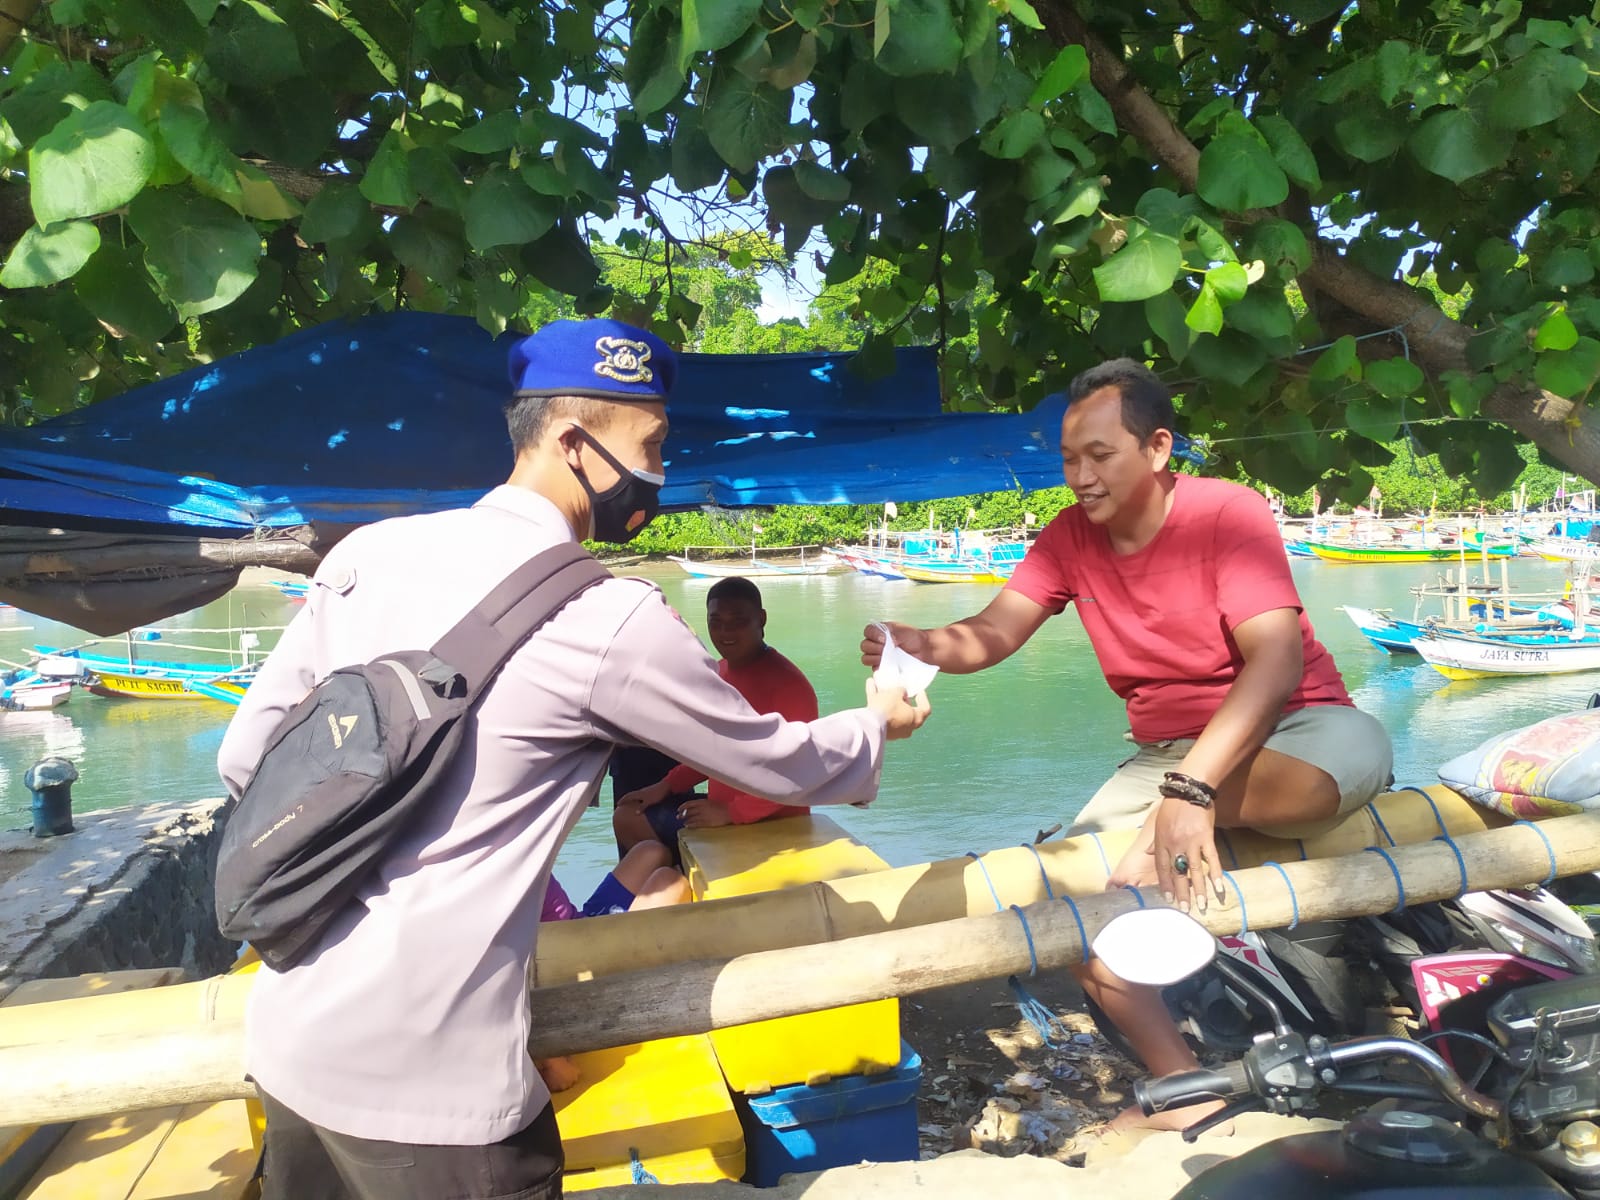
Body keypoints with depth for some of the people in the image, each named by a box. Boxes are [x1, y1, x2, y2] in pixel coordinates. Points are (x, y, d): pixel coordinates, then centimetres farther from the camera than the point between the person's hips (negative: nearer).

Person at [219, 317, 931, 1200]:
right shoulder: (605, 619, -16)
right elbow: (778, 765, -3)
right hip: (424, 1079, -6)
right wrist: (875, 725, 17)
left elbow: (246, 756, 7)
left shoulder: (369, 550, 1)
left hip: (287, 1037, 7)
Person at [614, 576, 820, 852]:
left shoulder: (788, 683, -21)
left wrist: (730, 812, -23)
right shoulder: (721, 672, 7)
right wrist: (667, 785, 9)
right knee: (628, 819, 13)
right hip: (721, 811, 9)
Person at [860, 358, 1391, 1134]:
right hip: (1169, 751, 4)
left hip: (1286, 728, -4)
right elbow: (993, 633, -11)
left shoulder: (1229, 513, -16)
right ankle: (1185, 1089, -2)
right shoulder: (1070, 538, -1)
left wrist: (1190, 791, -40)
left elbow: (1278, 655, -28)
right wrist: (925, 646, -36)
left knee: (1356, 749, -39)